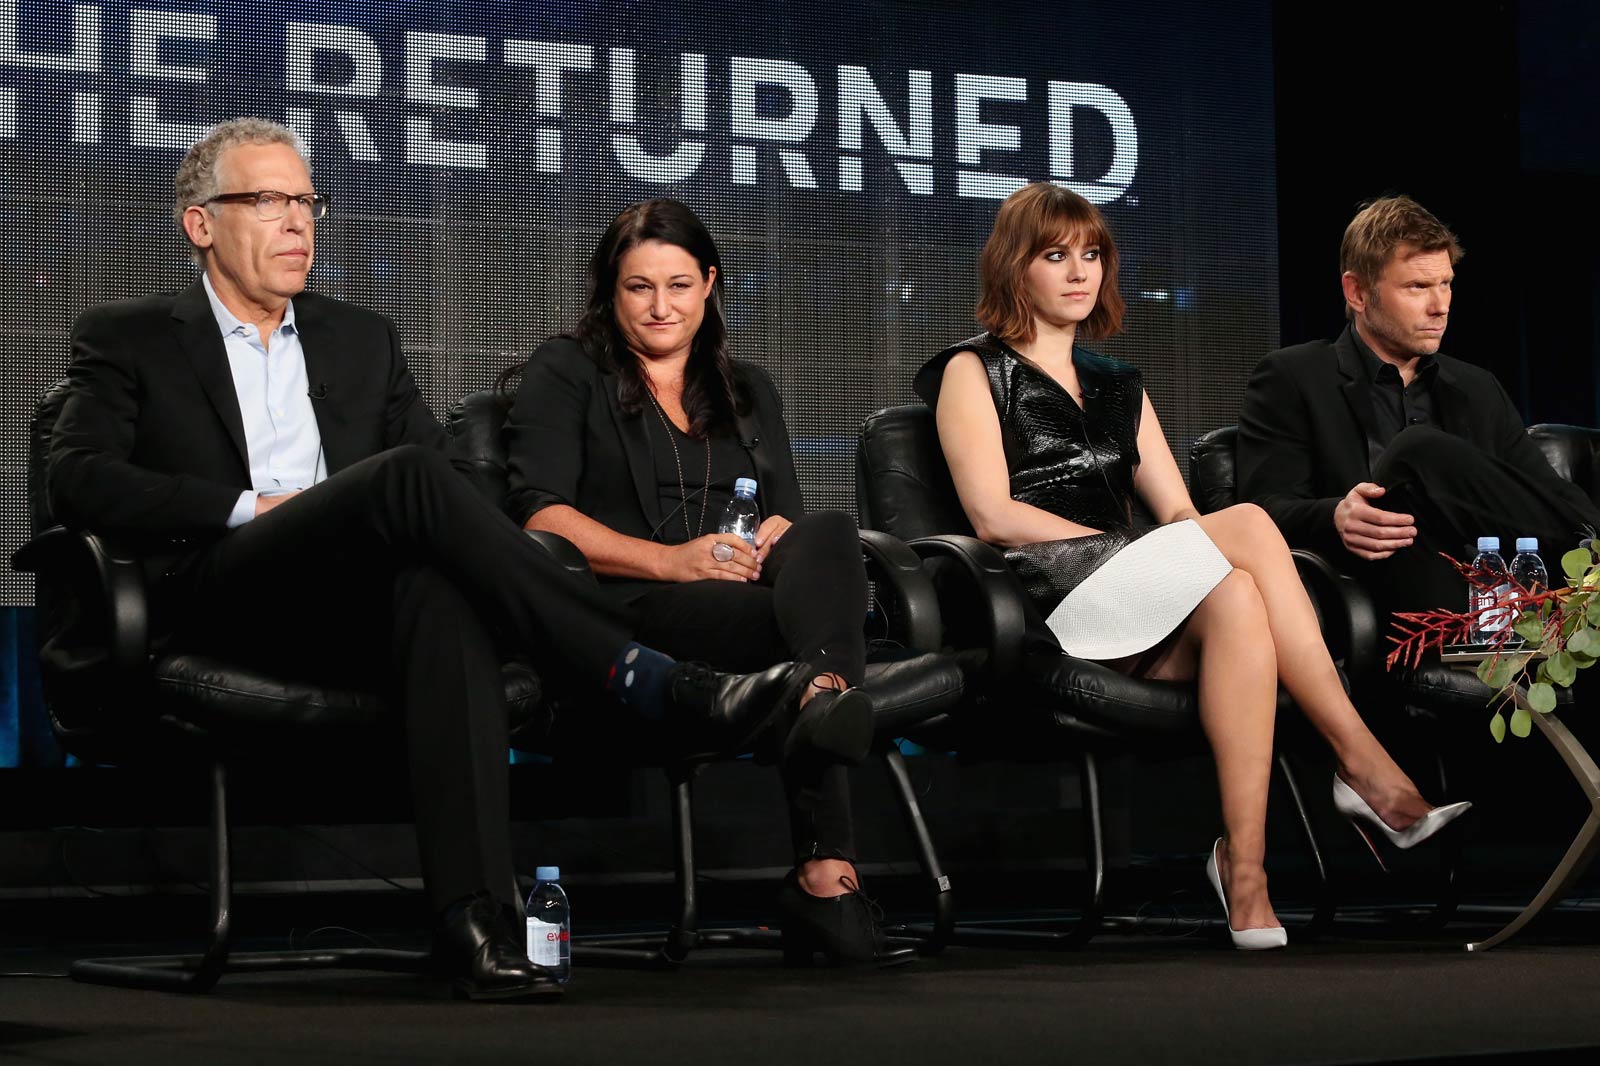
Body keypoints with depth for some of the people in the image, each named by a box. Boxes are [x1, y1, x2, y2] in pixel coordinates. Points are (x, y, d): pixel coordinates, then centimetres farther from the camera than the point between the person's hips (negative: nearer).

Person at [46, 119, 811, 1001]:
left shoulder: (361, 340, 28)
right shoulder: (127, 340, 16)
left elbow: (444, 470, 19)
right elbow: (78, 479, 0)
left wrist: (408, 531, -6)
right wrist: (250, 507, -10)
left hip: (361, 606, 3)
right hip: (220, 593, -3)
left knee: (440, 592, -36)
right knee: (407, 477, -31)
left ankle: (473, 918, -49)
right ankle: (657, 686, -38)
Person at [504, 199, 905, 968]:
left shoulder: (747, 391, 28)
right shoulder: (566, 373, 12)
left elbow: (787, 515, 20)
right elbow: (541, 516, -2)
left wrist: (771, 542, -8)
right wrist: (673, 561, -15)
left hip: (755, 596, 4)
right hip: (630, 610, -4)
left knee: (829, 533, -33)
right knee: (798, 625, -36)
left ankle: (825, 696, -57)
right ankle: (827, 874, -52)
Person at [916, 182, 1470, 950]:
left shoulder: (1118, 386, 28)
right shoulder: (974, 373, 10)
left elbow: (1178, 515, 16)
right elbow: (993, 515, -5)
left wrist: (1179, 549, -9)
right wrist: (1126, 547, -13)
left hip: (1143, 605, 5)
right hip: (1049, 597, -5)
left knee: (1234, 601, -33)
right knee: (1249, 523, -28)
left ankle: (1245, 866, -43)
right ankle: (1363, 764, -30)